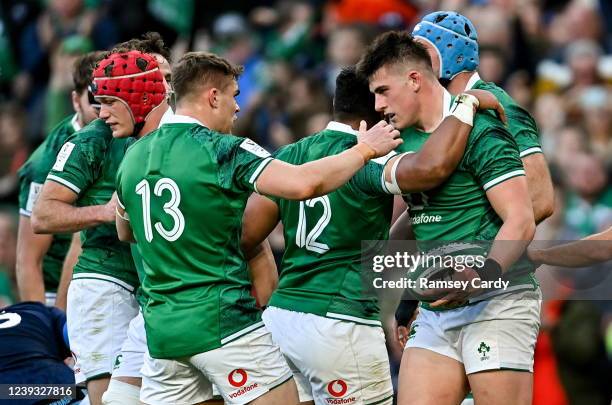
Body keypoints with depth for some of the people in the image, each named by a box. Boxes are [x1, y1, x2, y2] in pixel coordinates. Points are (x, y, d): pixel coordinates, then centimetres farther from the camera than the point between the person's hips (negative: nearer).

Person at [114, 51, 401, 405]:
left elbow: (125, 233, 26)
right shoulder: (222, 150, -10)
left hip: (161, 329, 6)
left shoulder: (134, 156, 10)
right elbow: (303, 183, -22)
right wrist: (365, 150, -9)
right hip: (223, 323, -6)